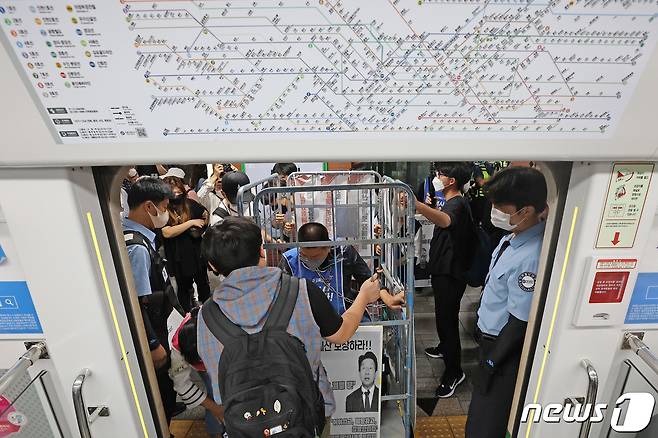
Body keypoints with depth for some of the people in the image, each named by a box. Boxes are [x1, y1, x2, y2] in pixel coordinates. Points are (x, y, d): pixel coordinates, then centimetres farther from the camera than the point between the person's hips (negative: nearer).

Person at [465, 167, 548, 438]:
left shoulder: (532, 258, -32)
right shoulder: (515, 235, -5)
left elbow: (519, 323, -24)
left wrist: (491, 363, -13)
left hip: (505, 346, -8)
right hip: (490, 335, 8)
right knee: (482, 405, 28)